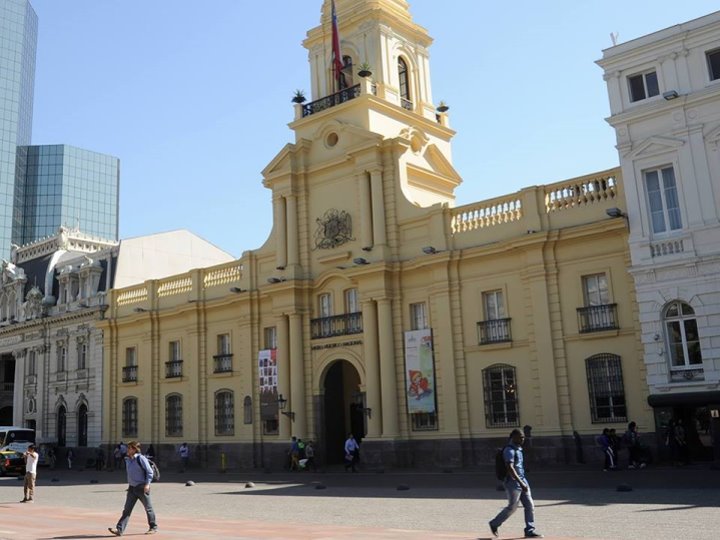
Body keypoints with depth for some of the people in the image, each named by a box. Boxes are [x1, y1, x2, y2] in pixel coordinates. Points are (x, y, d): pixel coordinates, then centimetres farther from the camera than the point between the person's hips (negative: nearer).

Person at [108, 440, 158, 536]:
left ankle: (153, 527, 21)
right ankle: (119, 530, -5)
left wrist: (147, 484, -21)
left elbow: (149, 471, -14)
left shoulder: (141, 458, -14)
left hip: (142, 487, -6)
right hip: (132, 488, 6)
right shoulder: (127, 459, 8)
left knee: (148, 508, 7)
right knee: (127, 510, -1)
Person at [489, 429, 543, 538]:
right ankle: (494, 523, 17)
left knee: (529, 505, 4)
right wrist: (521, 483, -31)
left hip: (522, 480, 9)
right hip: (513, 483, -9)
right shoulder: (509, 450, -18)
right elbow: (510, 468, -27)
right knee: (512, 507, 0)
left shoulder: (517, 448, 12)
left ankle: (530, 530, 8)